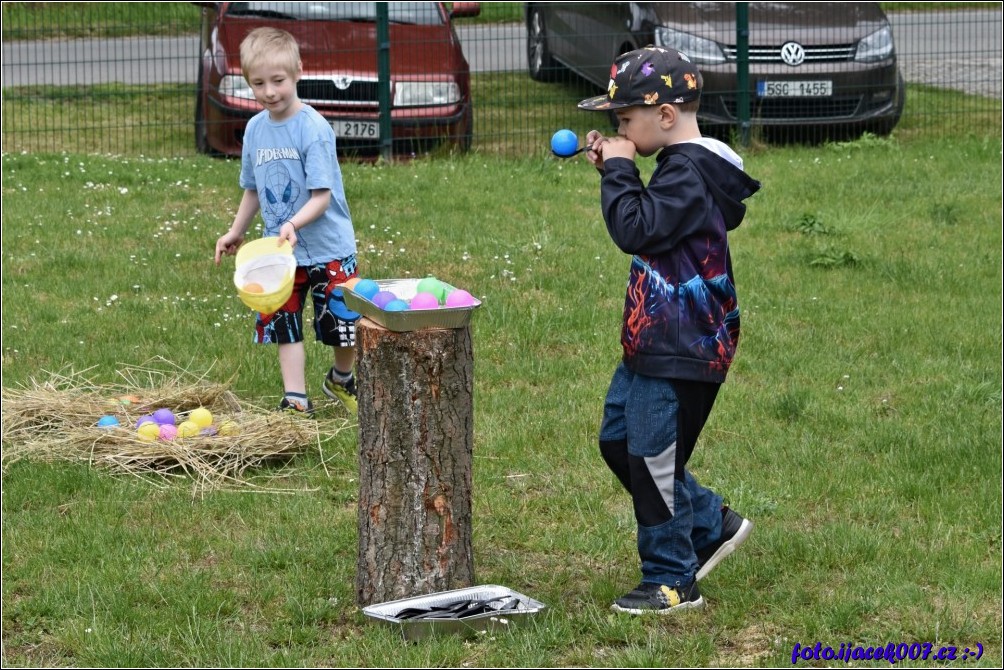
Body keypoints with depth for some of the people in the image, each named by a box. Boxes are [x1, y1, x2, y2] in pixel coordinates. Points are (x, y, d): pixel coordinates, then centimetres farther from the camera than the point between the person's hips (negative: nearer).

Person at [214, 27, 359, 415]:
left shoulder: (313, 128, -17)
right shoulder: (255, 129, 2)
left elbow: (321, 197, -21)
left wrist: (294, 223, -36)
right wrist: (236, 232, 23)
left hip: (328, 248, -5)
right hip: (279, 251, 5)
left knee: (346, 325, 1)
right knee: (284, 325, 4)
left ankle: (341, 380, 29)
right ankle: (295, 401, 11)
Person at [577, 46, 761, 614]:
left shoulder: (688, 172, -21)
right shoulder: (684, 165, 10)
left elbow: (636, 230, -28)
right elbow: (649, 224, 19)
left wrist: (620, 170, -16)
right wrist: (615, 171, 8)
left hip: (682, 351, -11)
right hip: (654, 343, 11)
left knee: (653, 460, -2)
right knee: (619, 440, 19)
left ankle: (672, 582, 11)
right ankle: (711, 525, 28)